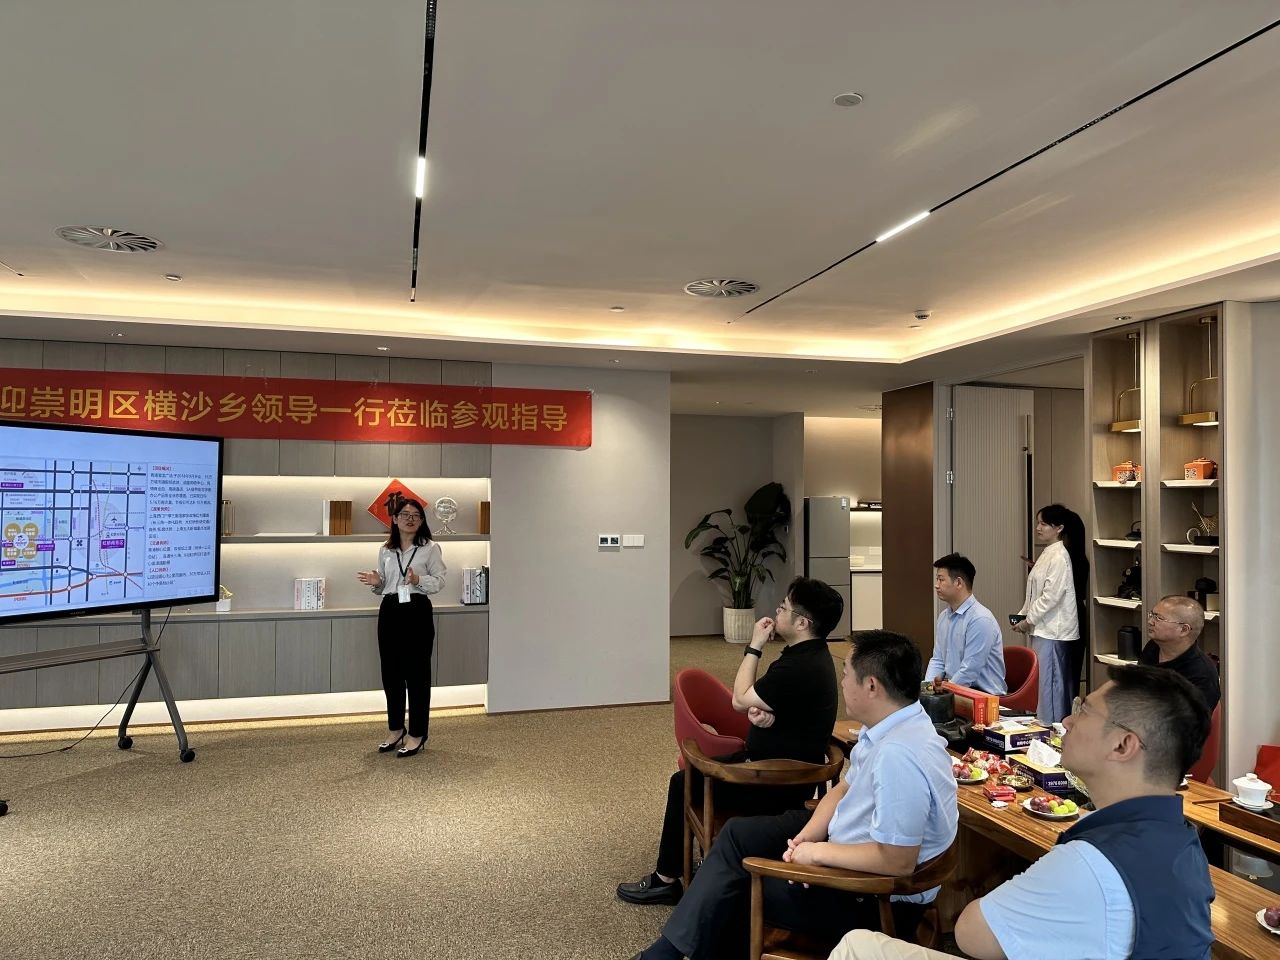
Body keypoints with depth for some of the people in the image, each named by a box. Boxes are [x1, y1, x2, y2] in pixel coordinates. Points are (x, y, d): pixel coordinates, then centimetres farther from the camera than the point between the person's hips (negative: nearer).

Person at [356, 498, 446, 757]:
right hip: (390, 611, 5)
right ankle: (396, 729, 26)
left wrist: (419, 580, -22)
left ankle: (417, 734, 9)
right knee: (390, 671, 10)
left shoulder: (430, 548, -2)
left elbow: (439, 581, -4)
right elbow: (383, 584, 16)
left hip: (417, 611, -4)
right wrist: (376, 583, -6)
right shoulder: (385, 550, 11)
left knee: (417, 672, -1)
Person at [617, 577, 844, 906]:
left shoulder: (800, 668, -29)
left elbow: (740, 700, -19)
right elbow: (766, 701, 8)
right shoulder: (812, 654, 3)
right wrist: (761, 710, -16)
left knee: (684, 783, 1)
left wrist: (754, 647, -12)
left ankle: (666, 879, 14)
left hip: (778, 787, -10)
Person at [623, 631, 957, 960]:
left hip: (877, 899, -9)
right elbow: (844, 790, 7)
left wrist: (818, 852, -21)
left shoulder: (898, 755, -35)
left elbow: (897, 861, -33)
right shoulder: (889, 726, -3)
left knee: (734, 889, 1)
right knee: (738, 833, 9)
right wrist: (808, 836, -9)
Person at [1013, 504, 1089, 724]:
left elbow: (1052, 596, -19)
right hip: (1044, 630, 9)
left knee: (1049, 685, -4)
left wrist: (1028, 620, -11)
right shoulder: (1048, 554, 15)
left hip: (1053, 633, -9)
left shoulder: (1059, 556, -14)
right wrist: (1022, 614, 9)